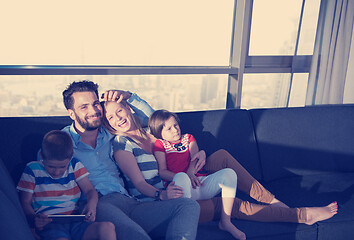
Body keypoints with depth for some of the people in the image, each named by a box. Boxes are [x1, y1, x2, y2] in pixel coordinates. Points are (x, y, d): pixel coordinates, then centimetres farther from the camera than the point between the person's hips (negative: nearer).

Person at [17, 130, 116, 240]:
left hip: (75, 222, 4)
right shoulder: (32, 170, 8)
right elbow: (25, 202, 7)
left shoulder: (74, 165, 14)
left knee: (107, 227, -29)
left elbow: (90, 191, 11)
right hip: (49, 224, -3)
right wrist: (34, 219, -15)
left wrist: (92, 204, -14)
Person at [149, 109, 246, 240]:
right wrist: (183, 178, -18)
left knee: (229, 173, -19)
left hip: (201, 183, 5)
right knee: (181, 176, -40)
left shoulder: (188, 138, 25)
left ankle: (225, 221, -14)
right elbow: (162, 171, -1)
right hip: (183, 188, -4)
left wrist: (190, 171, -15)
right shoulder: (159, 145, 11)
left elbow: (196, 157, 8)